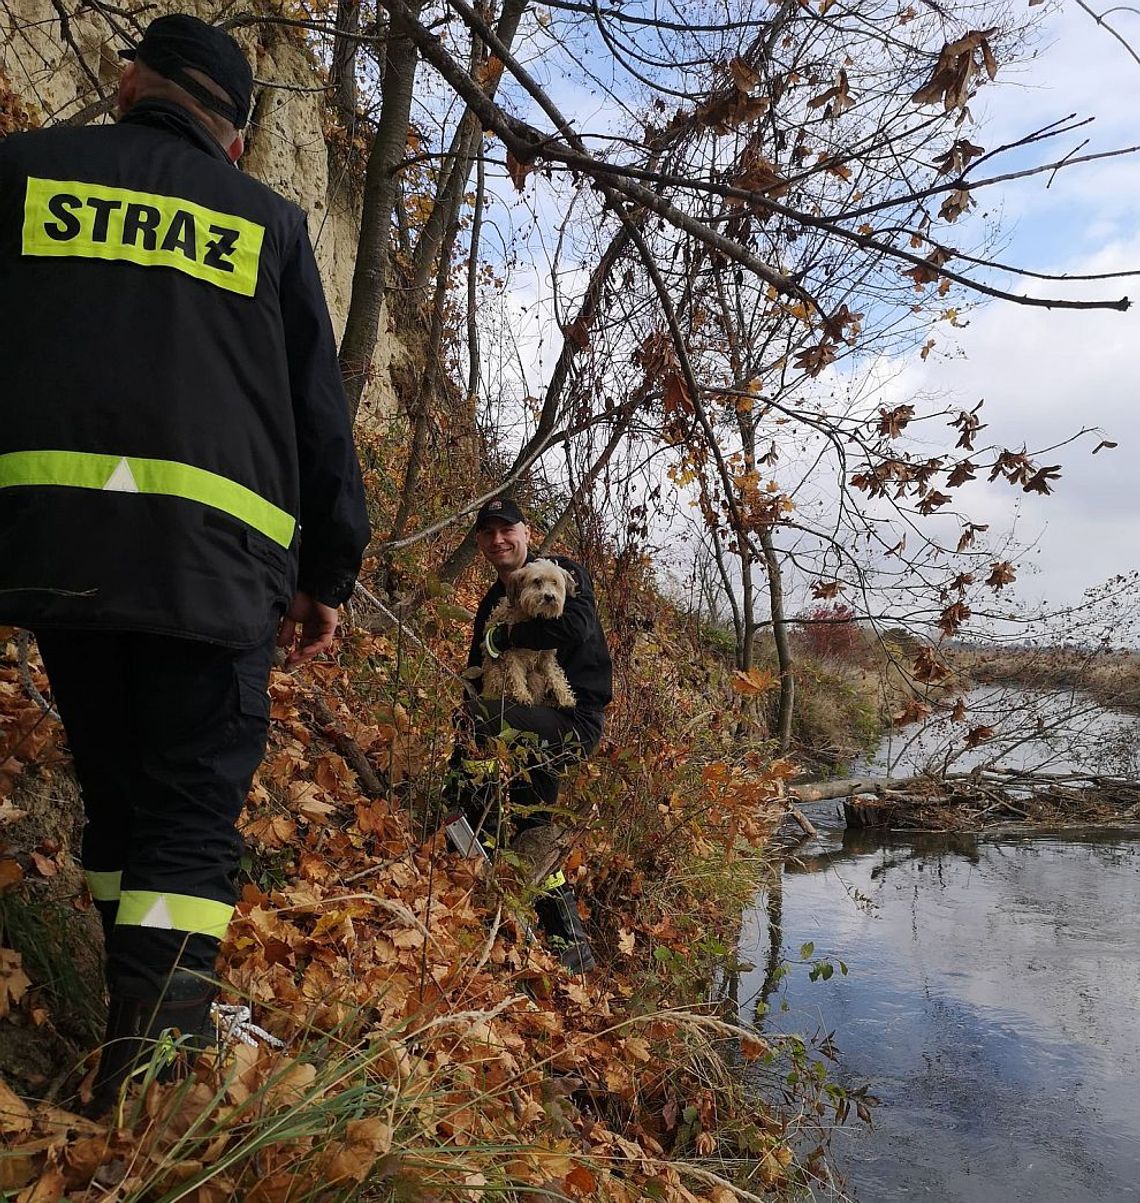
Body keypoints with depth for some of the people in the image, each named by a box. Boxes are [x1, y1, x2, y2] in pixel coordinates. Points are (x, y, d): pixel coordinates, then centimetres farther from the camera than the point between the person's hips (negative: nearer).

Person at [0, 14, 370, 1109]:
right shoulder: (267, 221, 15)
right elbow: (319, 411, 11)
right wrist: (326, 574, 14)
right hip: (211, 547, -2)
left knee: (116, 787, 14)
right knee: (193, 809, 2)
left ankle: (137, 1017, 20)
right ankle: (151, 1062, -7)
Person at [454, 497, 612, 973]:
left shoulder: (562, 572, 0)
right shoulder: (492, 603, 21)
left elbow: (576, 627, -22)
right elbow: (476, 672, 20)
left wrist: (503, 636, -11)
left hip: (574, 718, -9)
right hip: (536, 726, 9)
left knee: (478, 719, -30)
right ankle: (569, 944, 12)